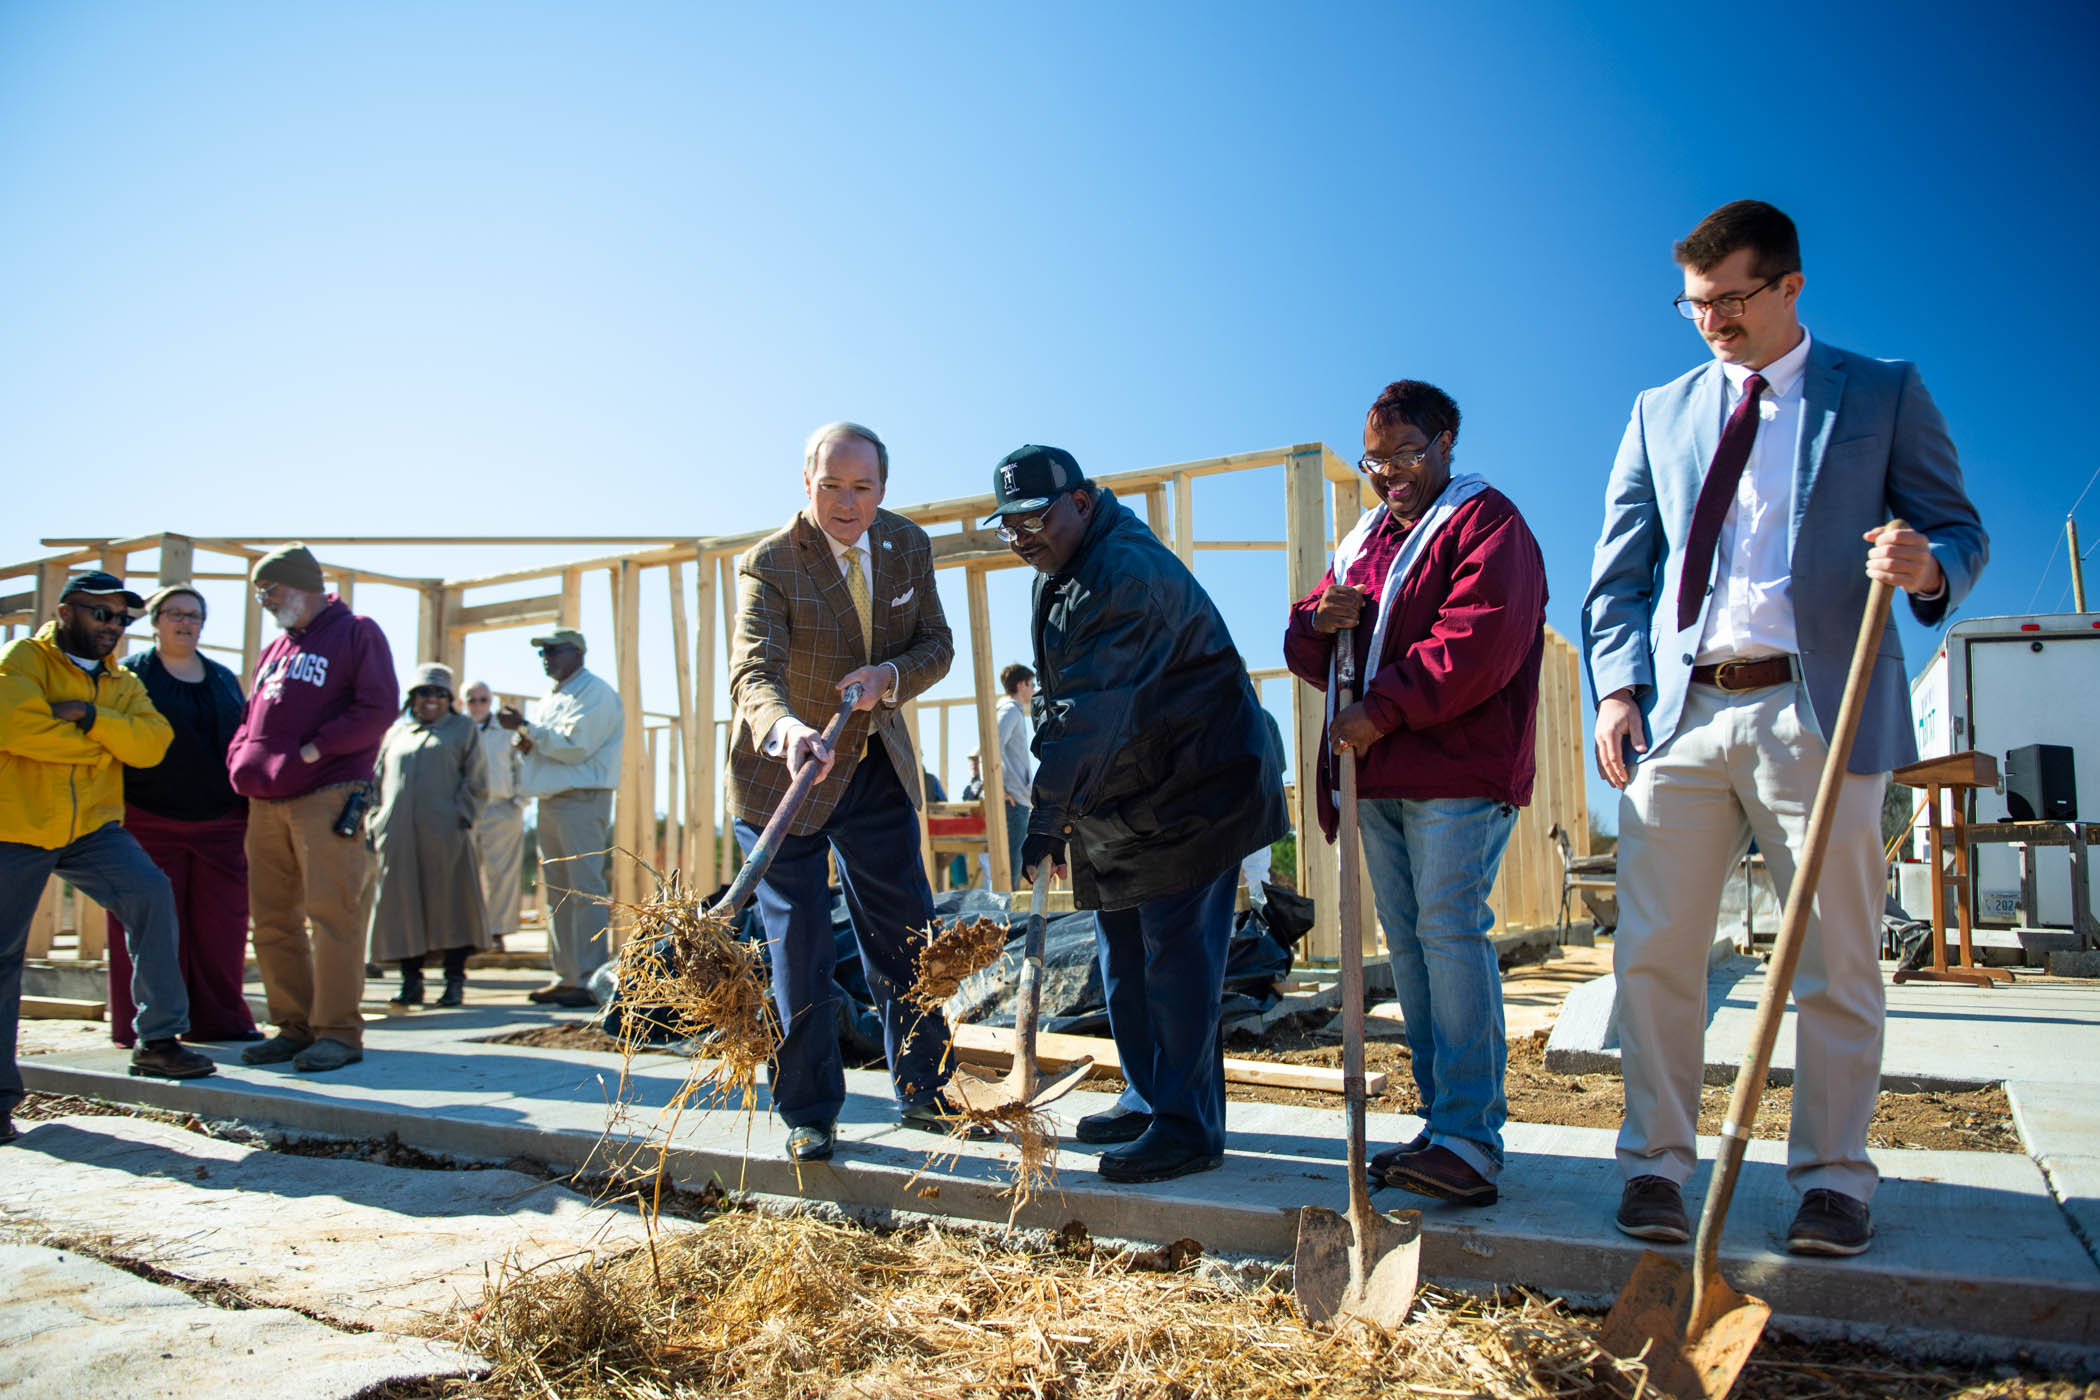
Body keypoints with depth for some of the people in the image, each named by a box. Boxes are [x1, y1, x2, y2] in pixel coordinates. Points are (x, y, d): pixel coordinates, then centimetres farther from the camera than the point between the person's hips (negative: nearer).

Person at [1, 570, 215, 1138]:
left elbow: (150, 744, -4)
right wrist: (97, 747, -11)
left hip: (90, 826, 4)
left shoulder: (122, 684, 13)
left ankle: (157, 1040, -11)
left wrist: (90, 717, -18)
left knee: (150, 893, -19)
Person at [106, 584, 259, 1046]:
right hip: (149, 823, -4)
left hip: (220, 825, 4)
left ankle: (219, 1019, 12)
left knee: (221, 923, 3)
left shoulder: (224, 679, 16)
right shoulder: (130, 674, 3)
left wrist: (250, 806, 14)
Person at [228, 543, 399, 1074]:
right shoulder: (275, 649, 23)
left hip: (329, 799, -7)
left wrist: (311, 752, -13)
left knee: (331, 913, -9)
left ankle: (338, 1032, -4)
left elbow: (377, 710, -9)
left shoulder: (356, 633, 2)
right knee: (272, 919, 7)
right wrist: (241, 758, 4)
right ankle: (294, 1026, 16)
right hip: (267, 802, 7)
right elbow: (251, 717, 25)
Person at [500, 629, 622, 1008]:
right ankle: (565, 975, 16)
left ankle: (591, 980, -11)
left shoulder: (594, 693, -7)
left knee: (586, 888, -11)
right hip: (551, 800, 10)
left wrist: (526, 727, -12)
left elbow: (574, 746, -16)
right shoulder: (552, 699, 23)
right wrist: (527, 743, 5)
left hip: (582, 799, -10)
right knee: (558, 889, 10)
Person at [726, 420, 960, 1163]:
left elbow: (937, 645, 2)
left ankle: (921, 1092, 27)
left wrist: (889, 675, -21)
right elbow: (753, 672, -33)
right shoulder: (768, 565, -20)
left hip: (878, 767, 5)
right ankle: (809, 1114, 16)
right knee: (800, 953, 0)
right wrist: (787, 732, -55)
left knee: (907, 936, 11)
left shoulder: (908, 545, -3)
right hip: (783, 771, -5)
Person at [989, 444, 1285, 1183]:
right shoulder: (1059, 577, 12)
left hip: (1192, 790, -10)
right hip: (1120, 802, 10)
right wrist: (1060, 812, 14)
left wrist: (1045, 817, -33)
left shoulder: (1128, 572, -22)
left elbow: (1092, 712, -31)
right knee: (1123, 954, 14)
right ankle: (1149, 1100, 27)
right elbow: (1061, 703, 18)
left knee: (1175, 952, -7)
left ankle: (1187, 1127, 2)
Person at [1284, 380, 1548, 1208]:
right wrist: (1318, 623, -3)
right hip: (1375, 777, 8)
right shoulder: (1361, 543, 23)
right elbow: (1308, 655, 20)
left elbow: (1478, 641, -14)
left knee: (1450, 931, -14)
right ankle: (1446, 1122, 14)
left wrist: (1383, 708, -17)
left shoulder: (1484, 521, 1)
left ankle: (1470, 1139, -11)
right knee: (1407, 944, 7)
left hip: (1458, 773, -8)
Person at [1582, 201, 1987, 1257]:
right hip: (1679, 712, 2)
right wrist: (1616, 686, 0)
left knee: (1833, 962, 4)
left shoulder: (1885, 393, 10)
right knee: (1652, 955, 1)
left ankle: (1831, 1178, 17)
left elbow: (1959, 528, 8)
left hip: (1818, 710, -2)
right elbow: (1617, 572, 14)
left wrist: (1929, 567, -17)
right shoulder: (1659, 413, 17)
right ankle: (1656, 1164, 13)